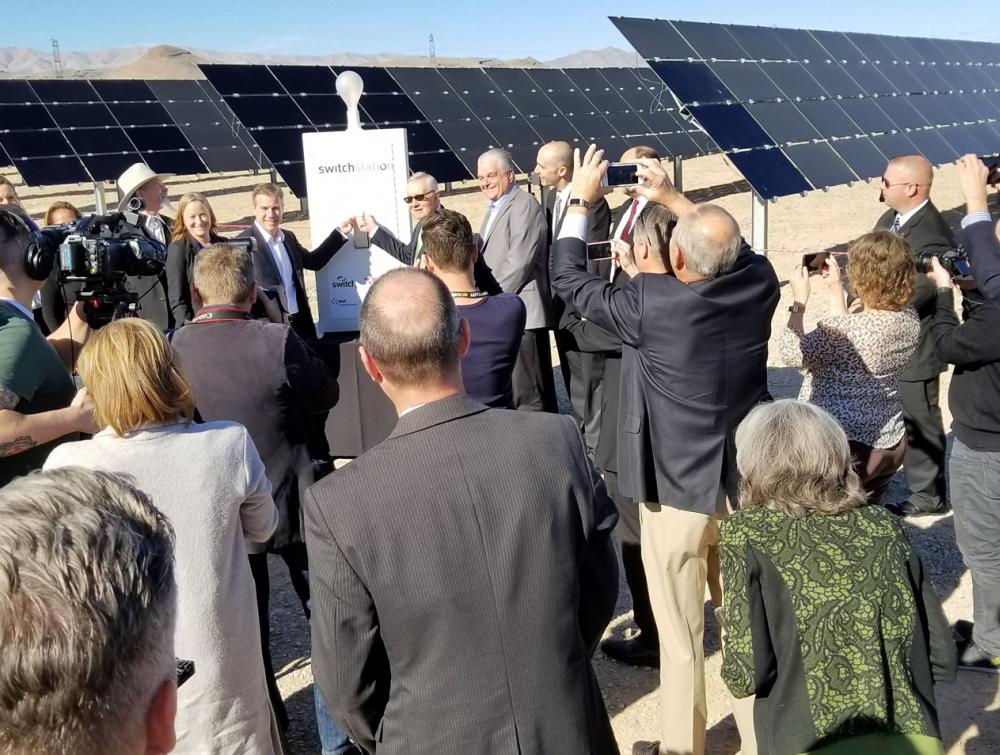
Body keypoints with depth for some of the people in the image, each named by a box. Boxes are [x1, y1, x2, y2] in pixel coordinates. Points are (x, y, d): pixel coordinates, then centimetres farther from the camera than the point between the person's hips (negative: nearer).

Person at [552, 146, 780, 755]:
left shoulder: (648, 303, -23)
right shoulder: (759, 283, -11)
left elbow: (568, 278, -8)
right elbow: (733, 245, 13)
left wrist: (581, 200, 3)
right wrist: (676, 199, 17)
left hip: (679, 491, -5)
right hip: (747, 483, 5)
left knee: (682, 635, 11)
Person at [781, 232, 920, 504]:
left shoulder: (846, 330, -28)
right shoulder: (910, 319, -4)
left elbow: (793, 354, -14)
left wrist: (799, 301, -5)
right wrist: (835, 289, 13)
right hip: (890, 443, 7)